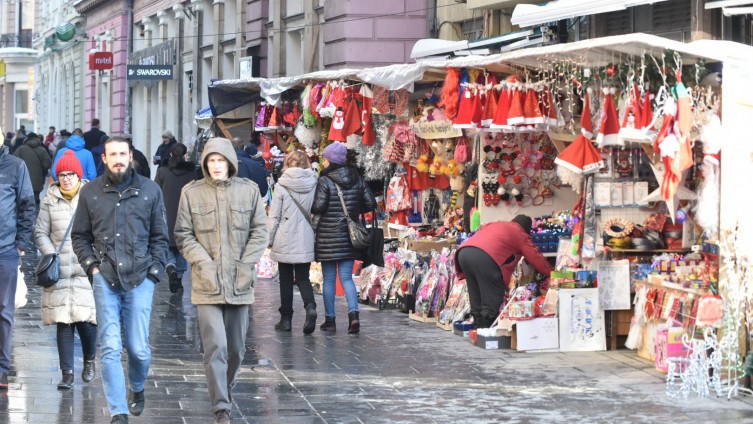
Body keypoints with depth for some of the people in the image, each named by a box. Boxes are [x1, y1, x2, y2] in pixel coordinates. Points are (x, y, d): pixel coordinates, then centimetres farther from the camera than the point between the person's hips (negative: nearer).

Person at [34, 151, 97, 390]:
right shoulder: (50, 201, 6)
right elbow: (40, 233, 9)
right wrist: (52, 256, -4)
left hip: (87, 270, -1)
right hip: (59, 272, 1)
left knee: (86, 320, -6)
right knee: (63, 323, -2)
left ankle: (89, 360, 23)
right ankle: (67, 374, 4)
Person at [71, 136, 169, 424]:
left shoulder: (150, 190, 6)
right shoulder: (90, 192, 6)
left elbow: (159, 236, 10)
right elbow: (80, 236, 13)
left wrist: (154, 270, 1)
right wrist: (92, 265, 1)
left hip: (140, 279, 0)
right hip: (105, 279, 0)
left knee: (138, 348, 1)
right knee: (110, 348, -6)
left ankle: (137, 389, 32)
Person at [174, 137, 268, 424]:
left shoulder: (249, 190, 2)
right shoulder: (192, 192, -1)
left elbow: (259, 231, 5)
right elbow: (183, 234, 1)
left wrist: (246, 266, -4)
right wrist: (204, 263, -10)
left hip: (240, 283, 2)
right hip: (207, 283, -2)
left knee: (236, 347, 12)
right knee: (216, 346, -11)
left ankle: (226, 389, 36)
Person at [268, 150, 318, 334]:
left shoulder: (282, 186, -8)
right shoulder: (313, 184, -1)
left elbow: (274, 216, -6)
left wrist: (270, 239, 2)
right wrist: (317, 235, 10)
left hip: (285, 241, -2)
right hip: (306, 241, 2)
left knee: (286, 279, 9)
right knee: (303, 277, 10)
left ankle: (286, 319, 12)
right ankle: (310, 306, -17)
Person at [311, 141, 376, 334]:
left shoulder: (325, 181, -12)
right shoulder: (357, 179, 3)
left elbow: (319, 207, -19)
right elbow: (370, 203, 3)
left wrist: (308, 207, 2)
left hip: (328, 236, -4)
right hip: (349, 235, 4)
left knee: (329, 279, 6)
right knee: (346, 277, 9)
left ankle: (330, 319, 9)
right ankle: (353, 313, -10)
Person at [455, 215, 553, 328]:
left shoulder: (494, 224, 36)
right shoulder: (521, 234, 19)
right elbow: (536, 258, 19)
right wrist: (551, 273, 31)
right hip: (485, 257, -7)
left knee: (477, 302, 15)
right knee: (491, 302, -2)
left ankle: (479, 327, 16)